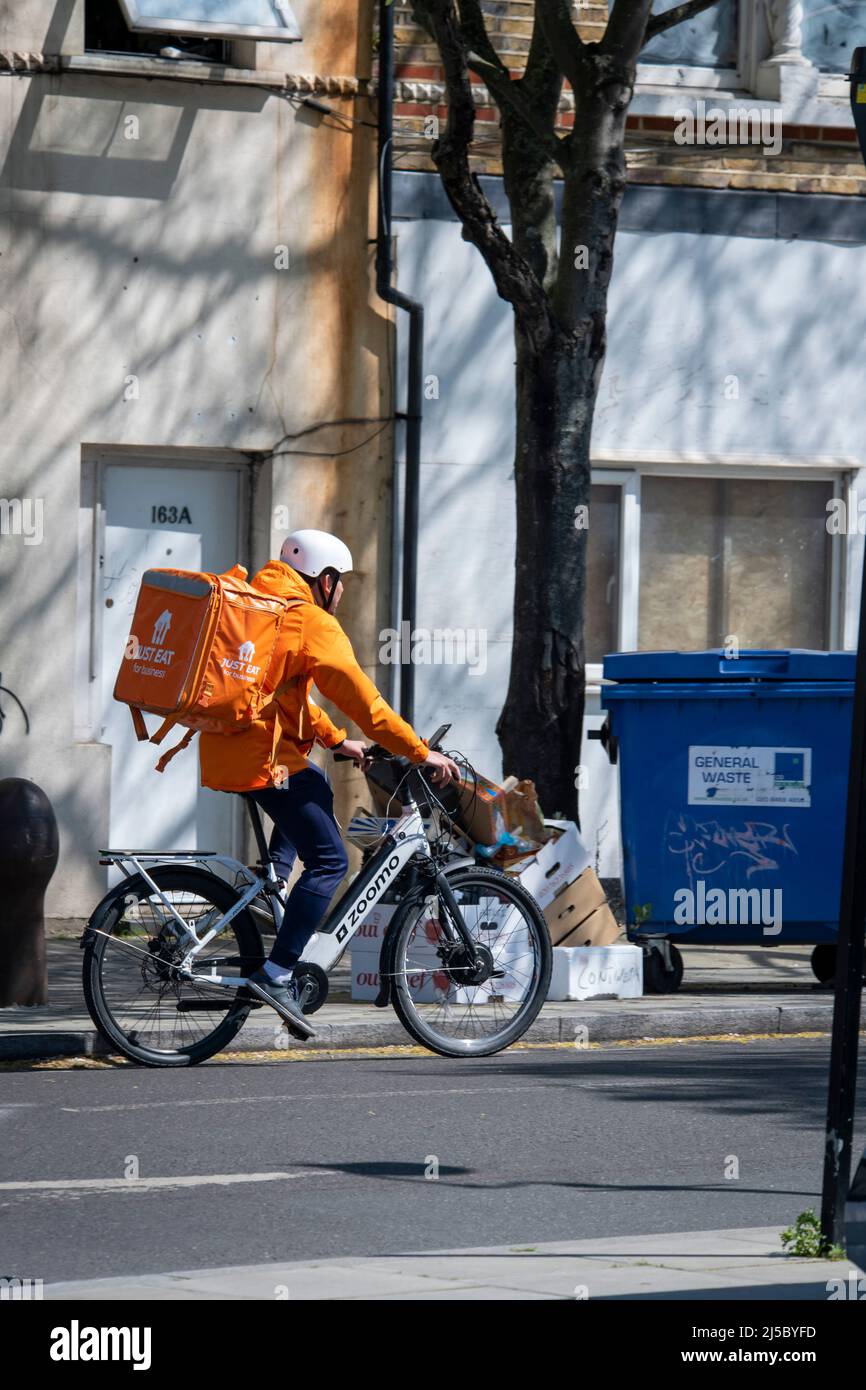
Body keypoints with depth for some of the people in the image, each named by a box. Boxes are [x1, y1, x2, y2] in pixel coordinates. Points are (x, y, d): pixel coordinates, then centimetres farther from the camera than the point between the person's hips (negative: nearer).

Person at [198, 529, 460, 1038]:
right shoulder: (314, 623, -8)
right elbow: (362, 699, -10)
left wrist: (337, 741, 33)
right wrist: (421, 752, -4)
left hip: (223, 749, 9)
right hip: (264, 757, -9)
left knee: (317, 790, 34)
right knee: (329, 861, -7)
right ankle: (276, 975, -17)